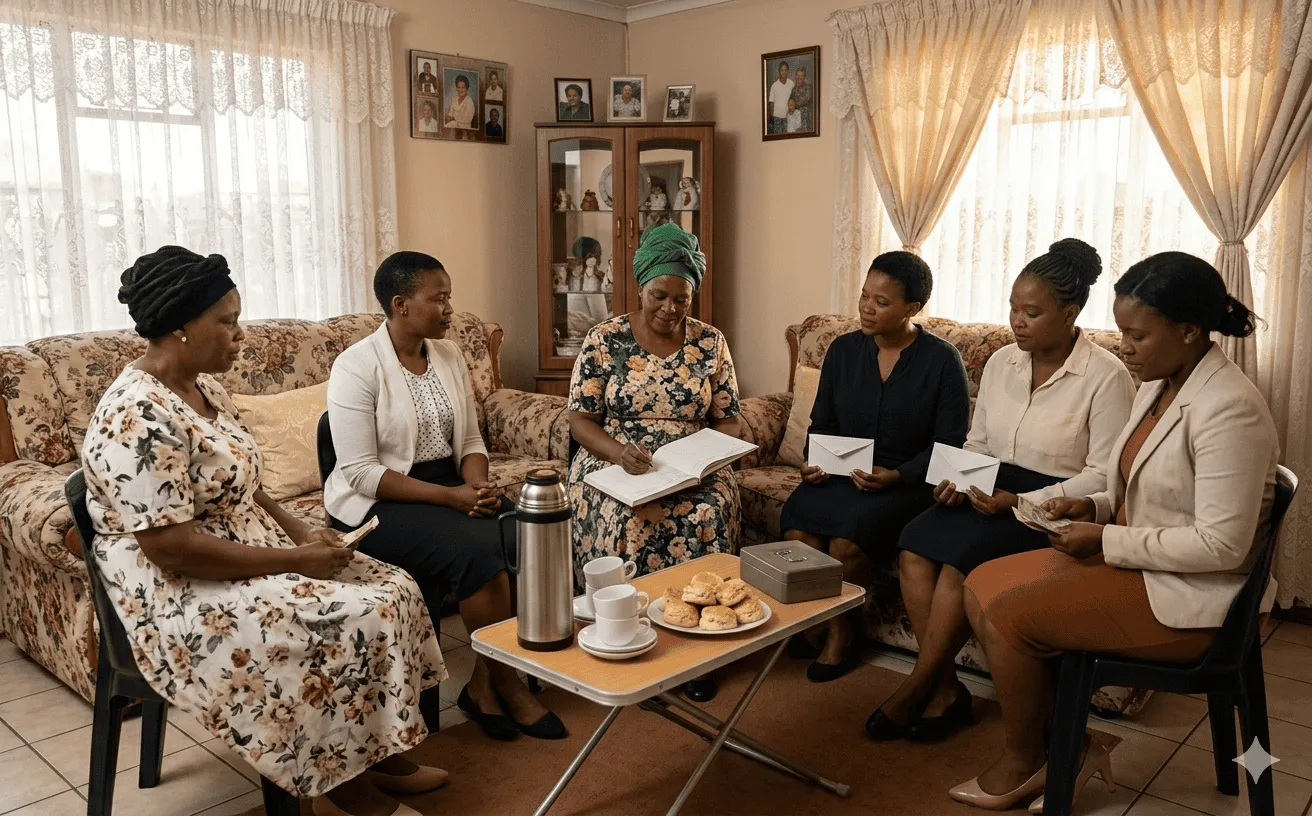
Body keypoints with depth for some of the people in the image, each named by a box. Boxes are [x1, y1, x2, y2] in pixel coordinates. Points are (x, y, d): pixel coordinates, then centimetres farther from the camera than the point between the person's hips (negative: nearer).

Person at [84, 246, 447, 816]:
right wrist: (295, 559, -22)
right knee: (353, 625, -21)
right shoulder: (139, 417, -23)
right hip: (182, 596, -9)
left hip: (250, 561, 10)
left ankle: (376, 758, 11)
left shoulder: (204, 388, 7)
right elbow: (171, 547, -27)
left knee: (393, 591, -1)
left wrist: (302, 534, -2)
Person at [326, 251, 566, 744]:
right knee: (476, 544, -31)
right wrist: (448, 496, -24)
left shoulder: (449, 355, 7)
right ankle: (504, 684, -11)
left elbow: (470, 440, 11)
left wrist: (477, 486, -12)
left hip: (450, 485, 6)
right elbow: (359, 472, -17)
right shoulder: (356, 367, -12)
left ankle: (485, 683, -10)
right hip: (378, 502, -6)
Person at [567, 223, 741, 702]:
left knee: (710, 512, -30)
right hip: (615, 461, -1)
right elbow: (581, 420, -2)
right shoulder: (604, 340, 0)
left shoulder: (710, 343, 7)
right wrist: (618, 452, -22)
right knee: (625, 517, -33)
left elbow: (727, 419, 10)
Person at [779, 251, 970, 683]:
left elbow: (951, 444, -4)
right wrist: (815, 462, -6)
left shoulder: (942, 361, -3)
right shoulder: (844, 350, 8)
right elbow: (822, 422, 15)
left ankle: (840, 633, -4)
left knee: (848, 531, -32)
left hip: (907, 484, -3)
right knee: (797, 518, -28)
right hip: (841, 473, 4)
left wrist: (896, 476, -18)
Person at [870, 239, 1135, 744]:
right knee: (913, 548, -21)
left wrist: (1020, 502, -20)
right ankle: (946, 689, -13)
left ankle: (915, 691, -11)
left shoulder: (1106, 376, -10)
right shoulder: (1001, 362, 8)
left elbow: (1104, 476, -13)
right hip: (991, 494, 6)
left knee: (960, 557, -29)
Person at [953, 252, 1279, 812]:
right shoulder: (1158, 385, 6)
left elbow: (1221, 546, -26)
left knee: (1007, 617, -16)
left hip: (1189, 597, -10)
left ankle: (1022, 763, 11)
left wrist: (1107, 540, -21)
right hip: (1132, 559, 10)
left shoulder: (1229, 410, -23)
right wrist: (1094, 506, 0)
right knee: (981, 586, 2)